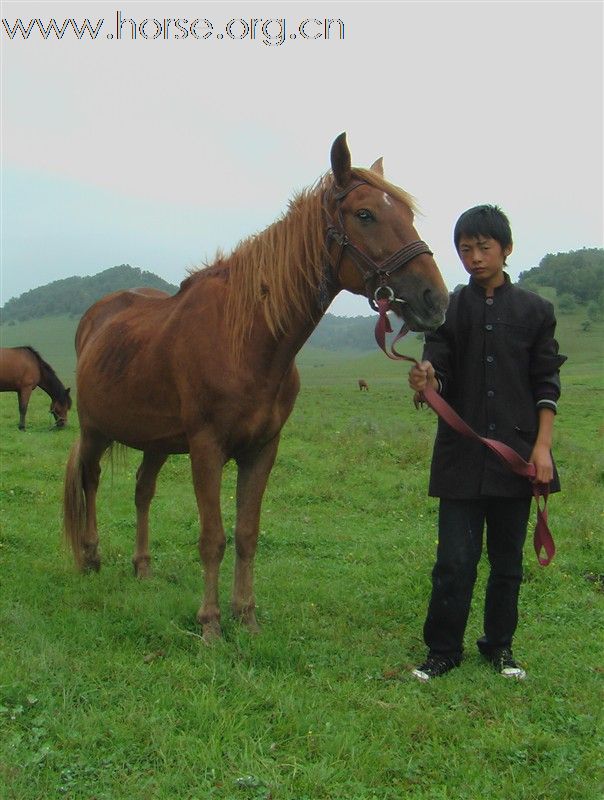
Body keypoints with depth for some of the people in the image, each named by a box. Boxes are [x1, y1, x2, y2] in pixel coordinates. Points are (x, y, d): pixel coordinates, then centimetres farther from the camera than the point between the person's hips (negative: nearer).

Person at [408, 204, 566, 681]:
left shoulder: (534, 311, 5)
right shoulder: (449, 310, 5)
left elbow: (547, 385, 5)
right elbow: (440, 378, -1)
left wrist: (542, 446, -5)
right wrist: (425, 382, -25)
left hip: (516, 453, 1)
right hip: (462, 454, 0)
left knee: (508, 560, 10)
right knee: (455, 560, -1)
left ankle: (500, 646, 25)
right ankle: (443, 651, 12)